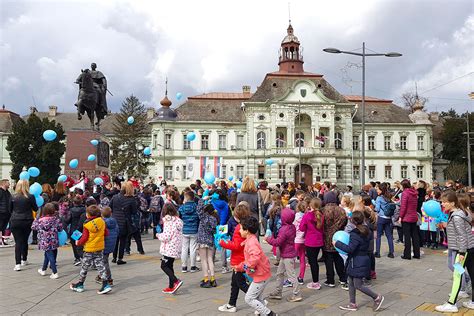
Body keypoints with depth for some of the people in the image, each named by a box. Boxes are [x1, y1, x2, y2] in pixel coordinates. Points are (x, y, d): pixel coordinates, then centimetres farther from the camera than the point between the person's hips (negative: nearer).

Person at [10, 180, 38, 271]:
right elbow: (35, 209, 2)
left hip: (15, 221, 0)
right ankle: (24, 260, 31)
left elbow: (10, 209, 9)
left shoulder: (13, 197, -4)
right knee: (25, 241, 16)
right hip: (27, 221, 0)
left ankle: (18, 264, -11)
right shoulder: (30, 197, -8)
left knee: (18, 242, -2)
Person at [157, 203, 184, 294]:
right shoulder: (178, 220, 8)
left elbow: (166, 237, -20)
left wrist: (158, 235, -1)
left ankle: (176, 281, -13)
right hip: (176, 248, 8)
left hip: (169, 248, -8)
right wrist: (162, 235, 16)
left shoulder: (168, 221, -17)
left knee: (164, 266, 0)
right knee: (169, 266, 16)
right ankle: (171, 287, 19)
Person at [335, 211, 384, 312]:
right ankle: (352, 304, 23)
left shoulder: (355, 234, -23)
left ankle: (377, 297, 12)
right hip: (363, 259, 10)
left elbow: (350, 249, -27)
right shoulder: (366, 231, 6)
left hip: (357, 262, -10)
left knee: (358, 285, 1)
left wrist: (337, 243, -18)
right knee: (351, 283, 15)